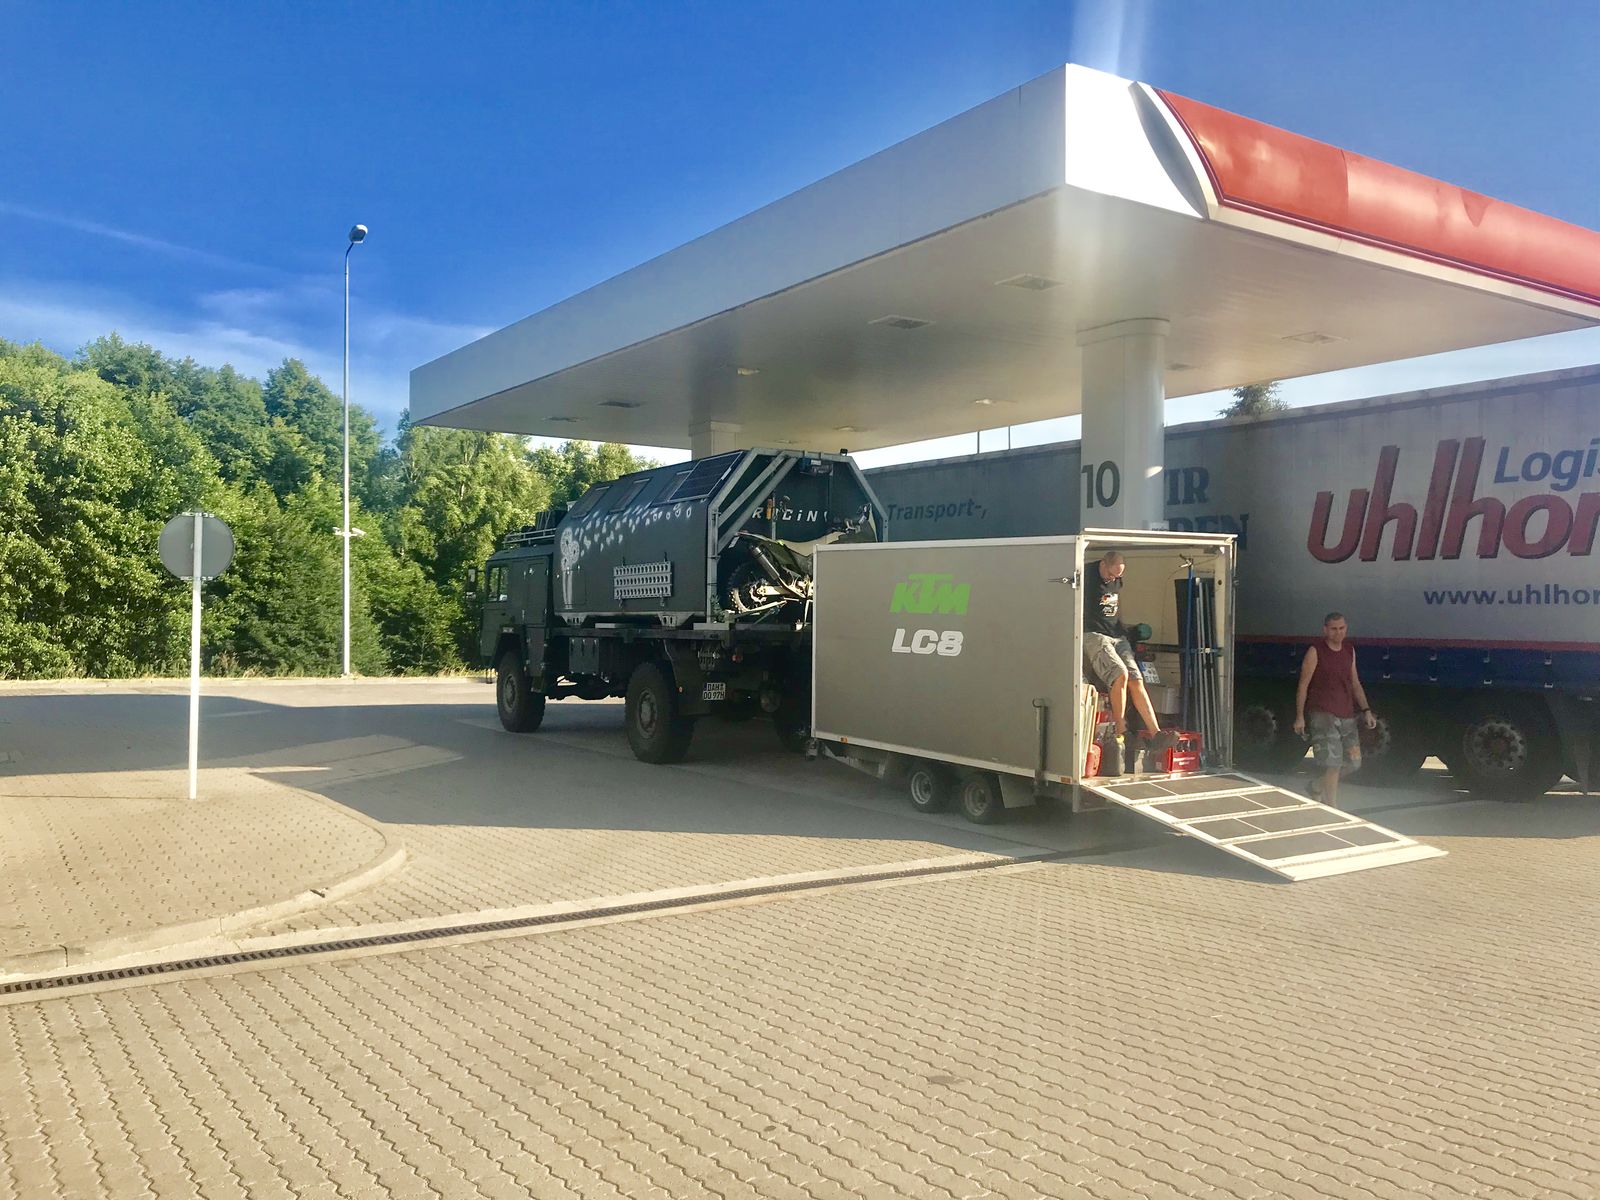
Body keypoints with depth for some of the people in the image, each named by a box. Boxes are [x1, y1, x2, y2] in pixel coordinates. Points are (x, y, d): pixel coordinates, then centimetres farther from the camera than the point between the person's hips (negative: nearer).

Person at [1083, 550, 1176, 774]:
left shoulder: (1117, 582, 13)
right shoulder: (1088, 578, -10)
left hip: (1117, 636, 7)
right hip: (1093, 636, -7)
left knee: (1137, 680, -9)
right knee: (1120, 674, -27)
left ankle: (1155, 733, -14)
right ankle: (1120, 734, -19)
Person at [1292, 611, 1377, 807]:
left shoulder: (1350, 650, 10)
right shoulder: (1315, 651, -7)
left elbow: (1355, 684, 18)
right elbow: (1303, 685, -5)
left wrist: (1366, 710, 8)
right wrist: (1299, 716, -9)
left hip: (1347, 715, 6)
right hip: (1323, 715, -6)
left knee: (1353, 762, 8)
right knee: (1333, 764, -9)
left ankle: (1318, 784, 31)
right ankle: (1332, 811, 1)